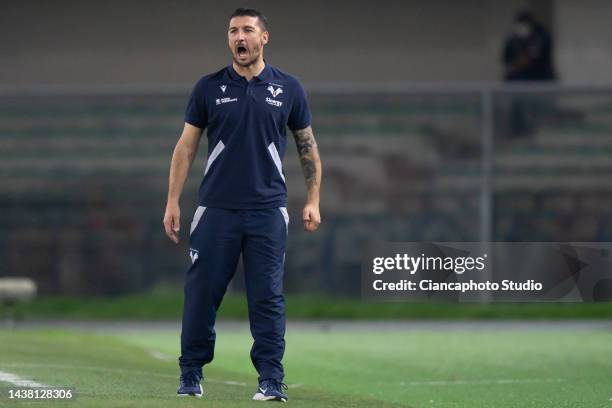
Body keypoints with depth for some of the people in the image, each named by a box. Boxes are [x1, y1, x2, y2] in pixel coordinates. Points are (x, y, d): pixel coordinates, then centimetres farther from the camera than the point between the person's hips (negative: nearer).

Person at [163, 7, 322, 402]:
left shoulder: (288, 88, 5)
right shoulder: (209, 87, 5)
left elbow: (308, 147, 11)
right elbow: (186, 147, 7)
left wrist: (313, 200, 4)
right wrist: (173, 201, 2)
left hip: (268, 210, 0)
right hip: (216, 208, 1)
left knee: (268, 297, -1)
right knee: (201, 292, 2)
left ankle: (272, 381, 2)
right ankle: (191, 376, 12)